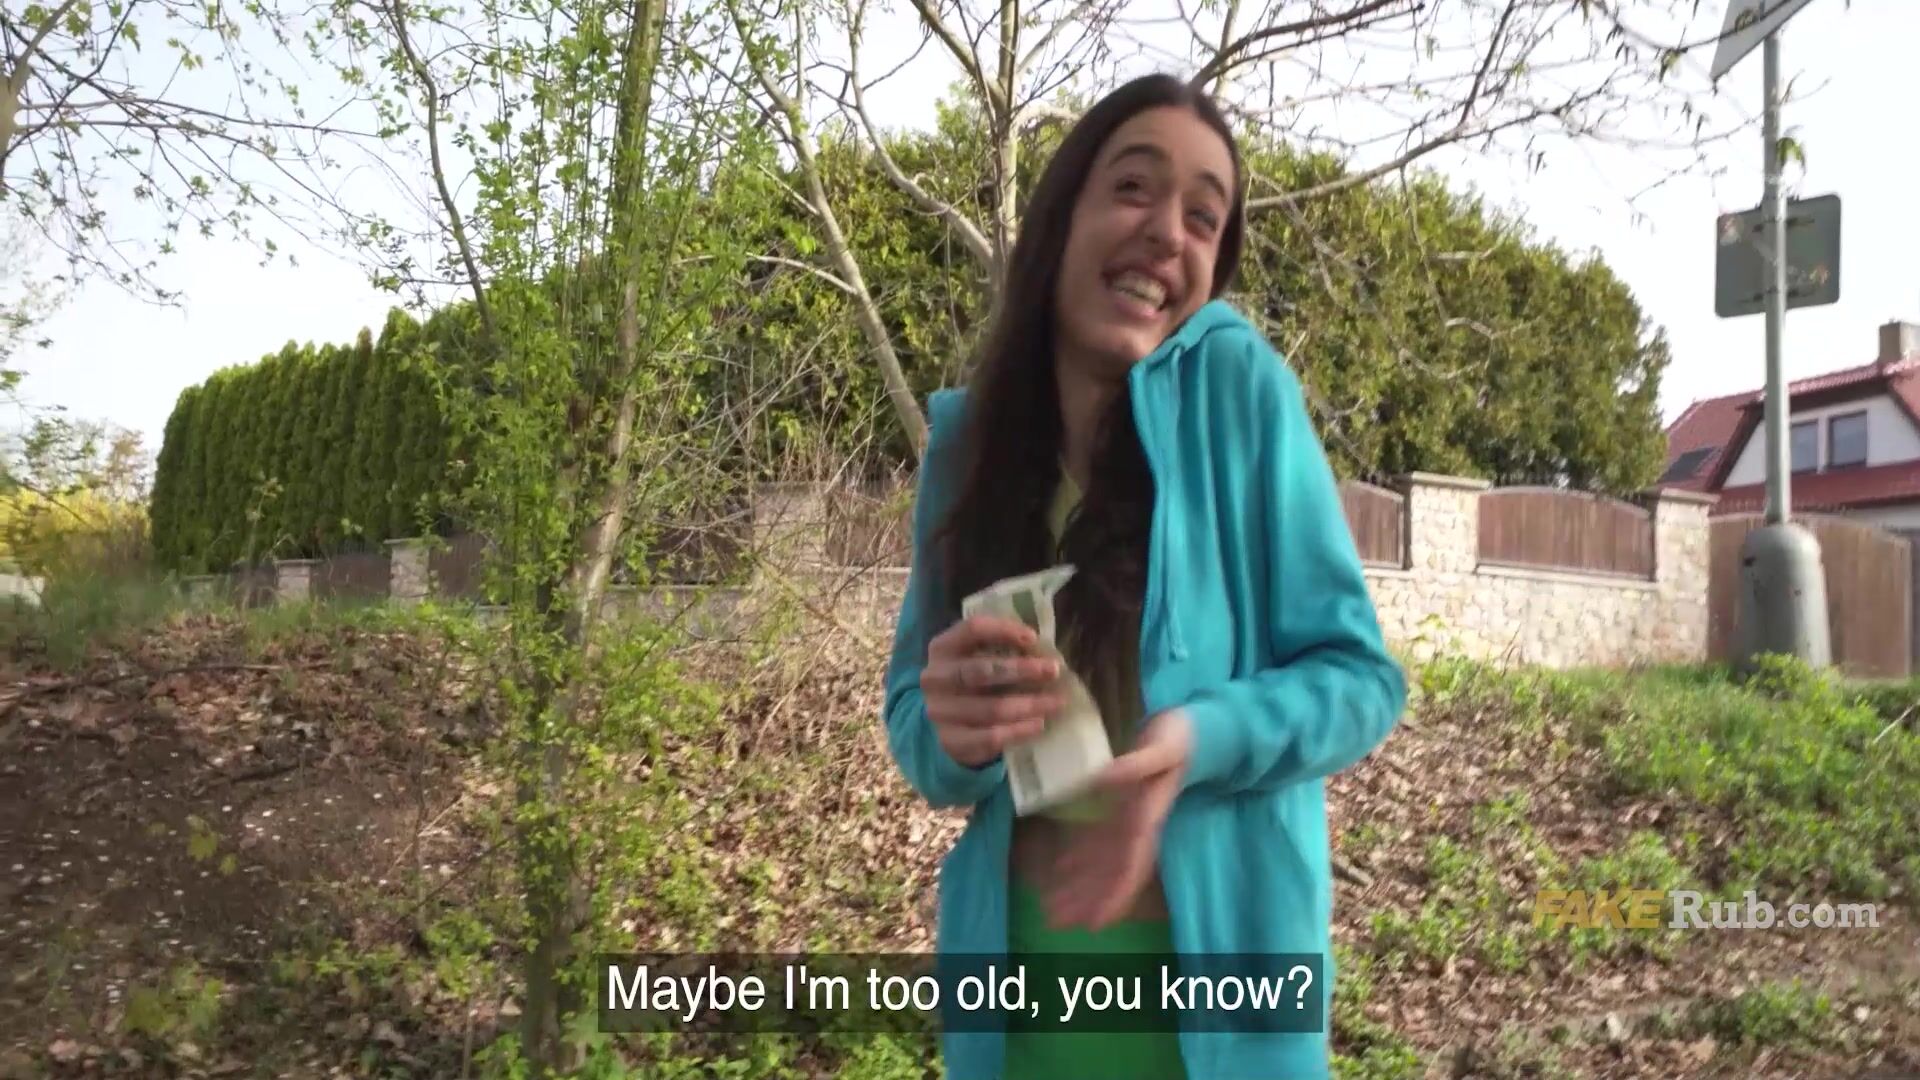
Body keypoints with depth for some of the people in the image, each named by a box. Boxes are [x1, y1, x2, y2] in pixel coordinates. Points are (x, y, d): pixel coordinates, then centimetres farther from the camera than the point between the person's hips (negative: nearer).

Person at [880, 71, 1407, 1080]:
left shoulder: (1238, 388, -11)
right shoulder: (965, 435, -2)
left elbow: (1359, 674, -8)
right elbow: (913, 718, 2)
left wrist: (1200, 740, -26)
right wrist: (952, 729, -21)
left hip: (1217, 956, -2)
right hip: (1018, 959, 3)